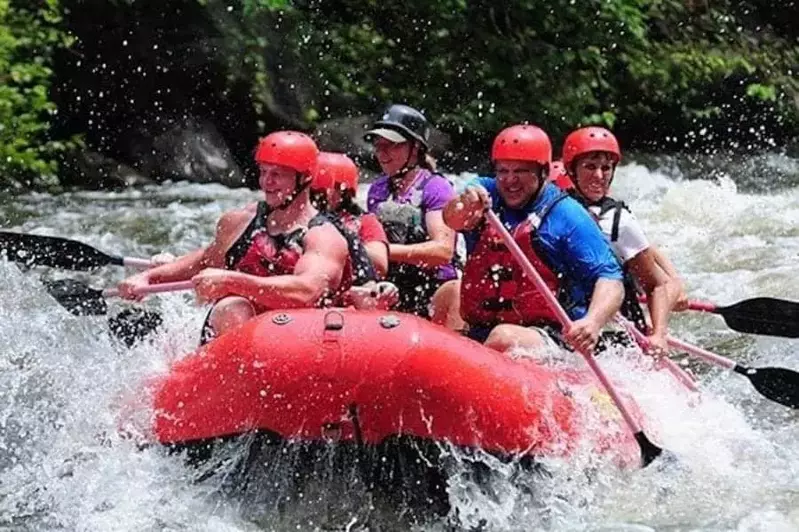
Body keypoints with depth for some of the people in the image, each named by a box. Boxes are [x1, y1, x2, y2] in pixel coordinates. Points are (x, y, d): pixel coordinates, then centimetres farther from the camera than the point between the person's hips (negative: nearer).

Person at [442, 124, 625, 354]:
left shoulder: (567, 214, -1)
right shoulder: (483, 192, 11)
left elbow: (610, 279, -7)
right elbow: (453, 219, -11)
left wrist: (593, 322, -27)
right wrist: (463, 206, -36)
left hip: (552, 339, -4)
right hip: (478, 334, 4)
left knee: (504, 338, -34)